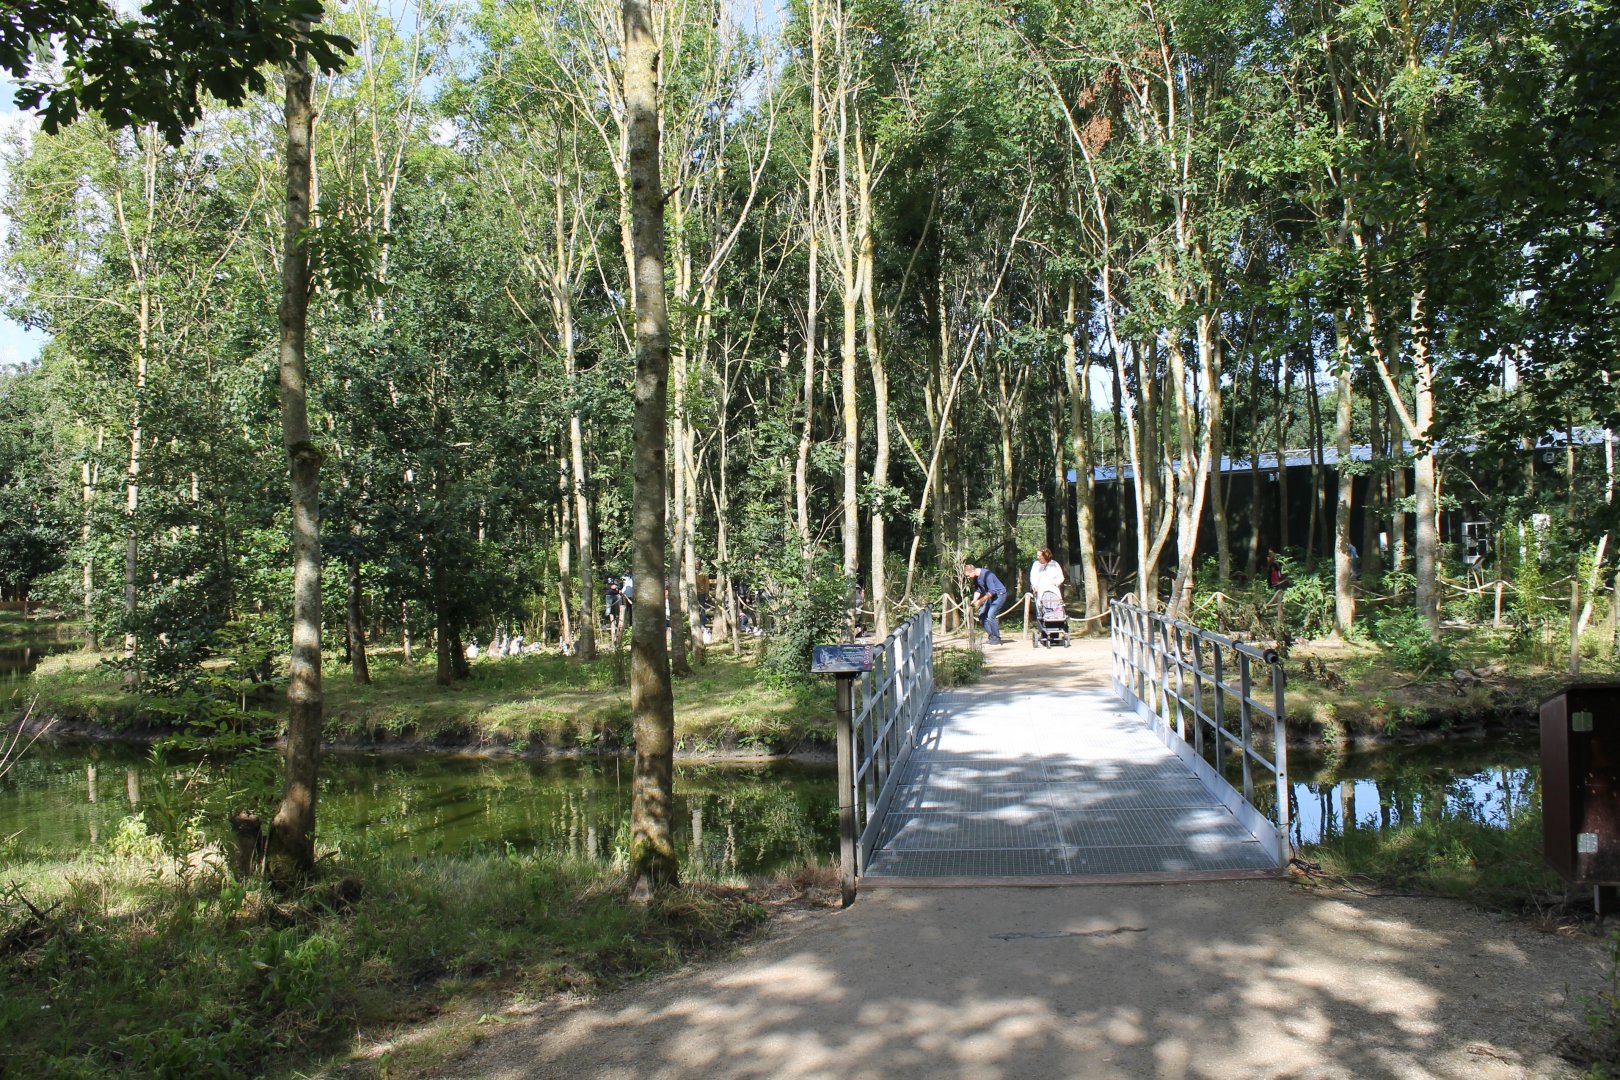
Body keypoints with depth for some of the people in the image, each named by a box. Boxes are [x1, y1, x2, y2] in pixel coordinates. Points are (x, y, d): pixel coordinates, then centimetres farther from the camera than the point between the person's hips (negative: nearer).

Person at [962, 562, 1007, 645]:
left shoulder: (986, 574, -29)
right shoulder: (975, 577, -3)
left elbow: (992, 591, -31)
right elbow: (977, 590, 3)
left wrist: (980, 601, -31)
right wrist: (974, 600, -14)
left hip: (999, 594, -9)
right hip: (990, 595, 9)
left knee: (991, 615, -17)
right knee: (982, 614, 5)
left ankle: (996, 639, -7)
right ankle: (991, 636, 12)